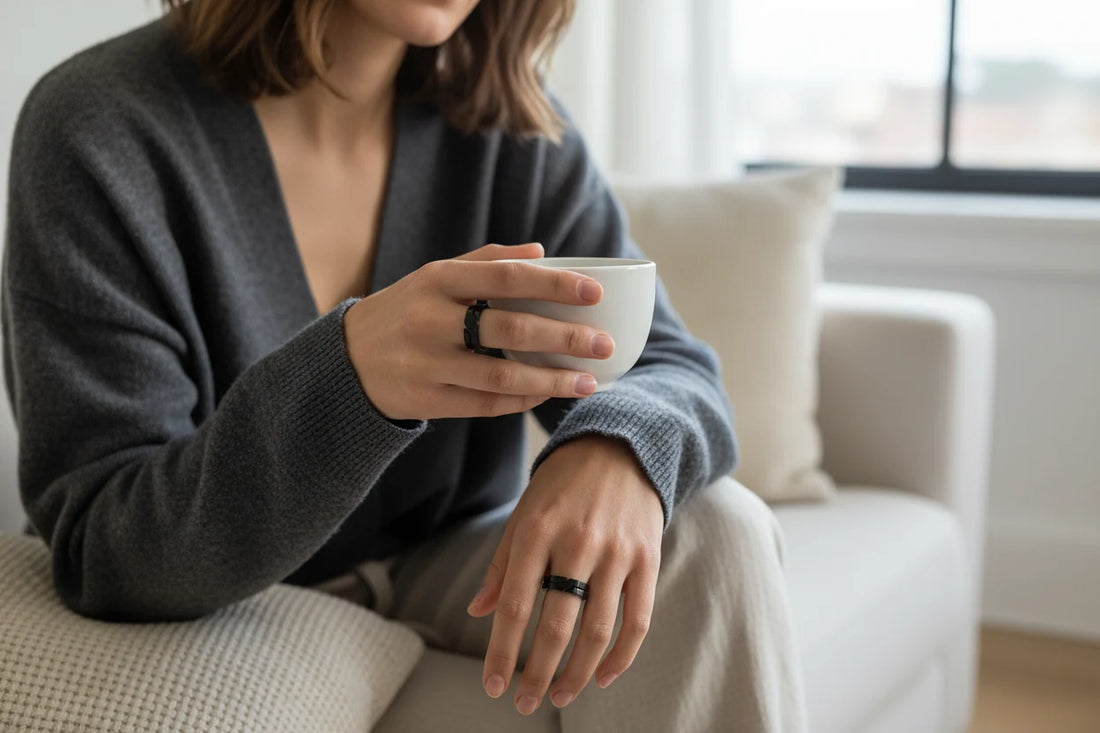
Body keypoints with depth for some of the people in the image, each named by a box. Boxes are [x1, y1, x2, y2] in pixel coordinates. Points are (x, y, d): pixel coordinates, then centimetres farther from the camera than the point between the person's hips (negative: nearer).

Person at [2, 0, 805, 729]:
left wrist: (619, 444, -34)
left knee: (714, 532, -19)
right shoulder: (99, 132, -20)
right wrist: (348, 373, -43)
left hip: (451, 565, 4)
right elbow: (105, 556, -23)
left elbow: (673, 368, -7)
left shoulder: (512, 128, -6)